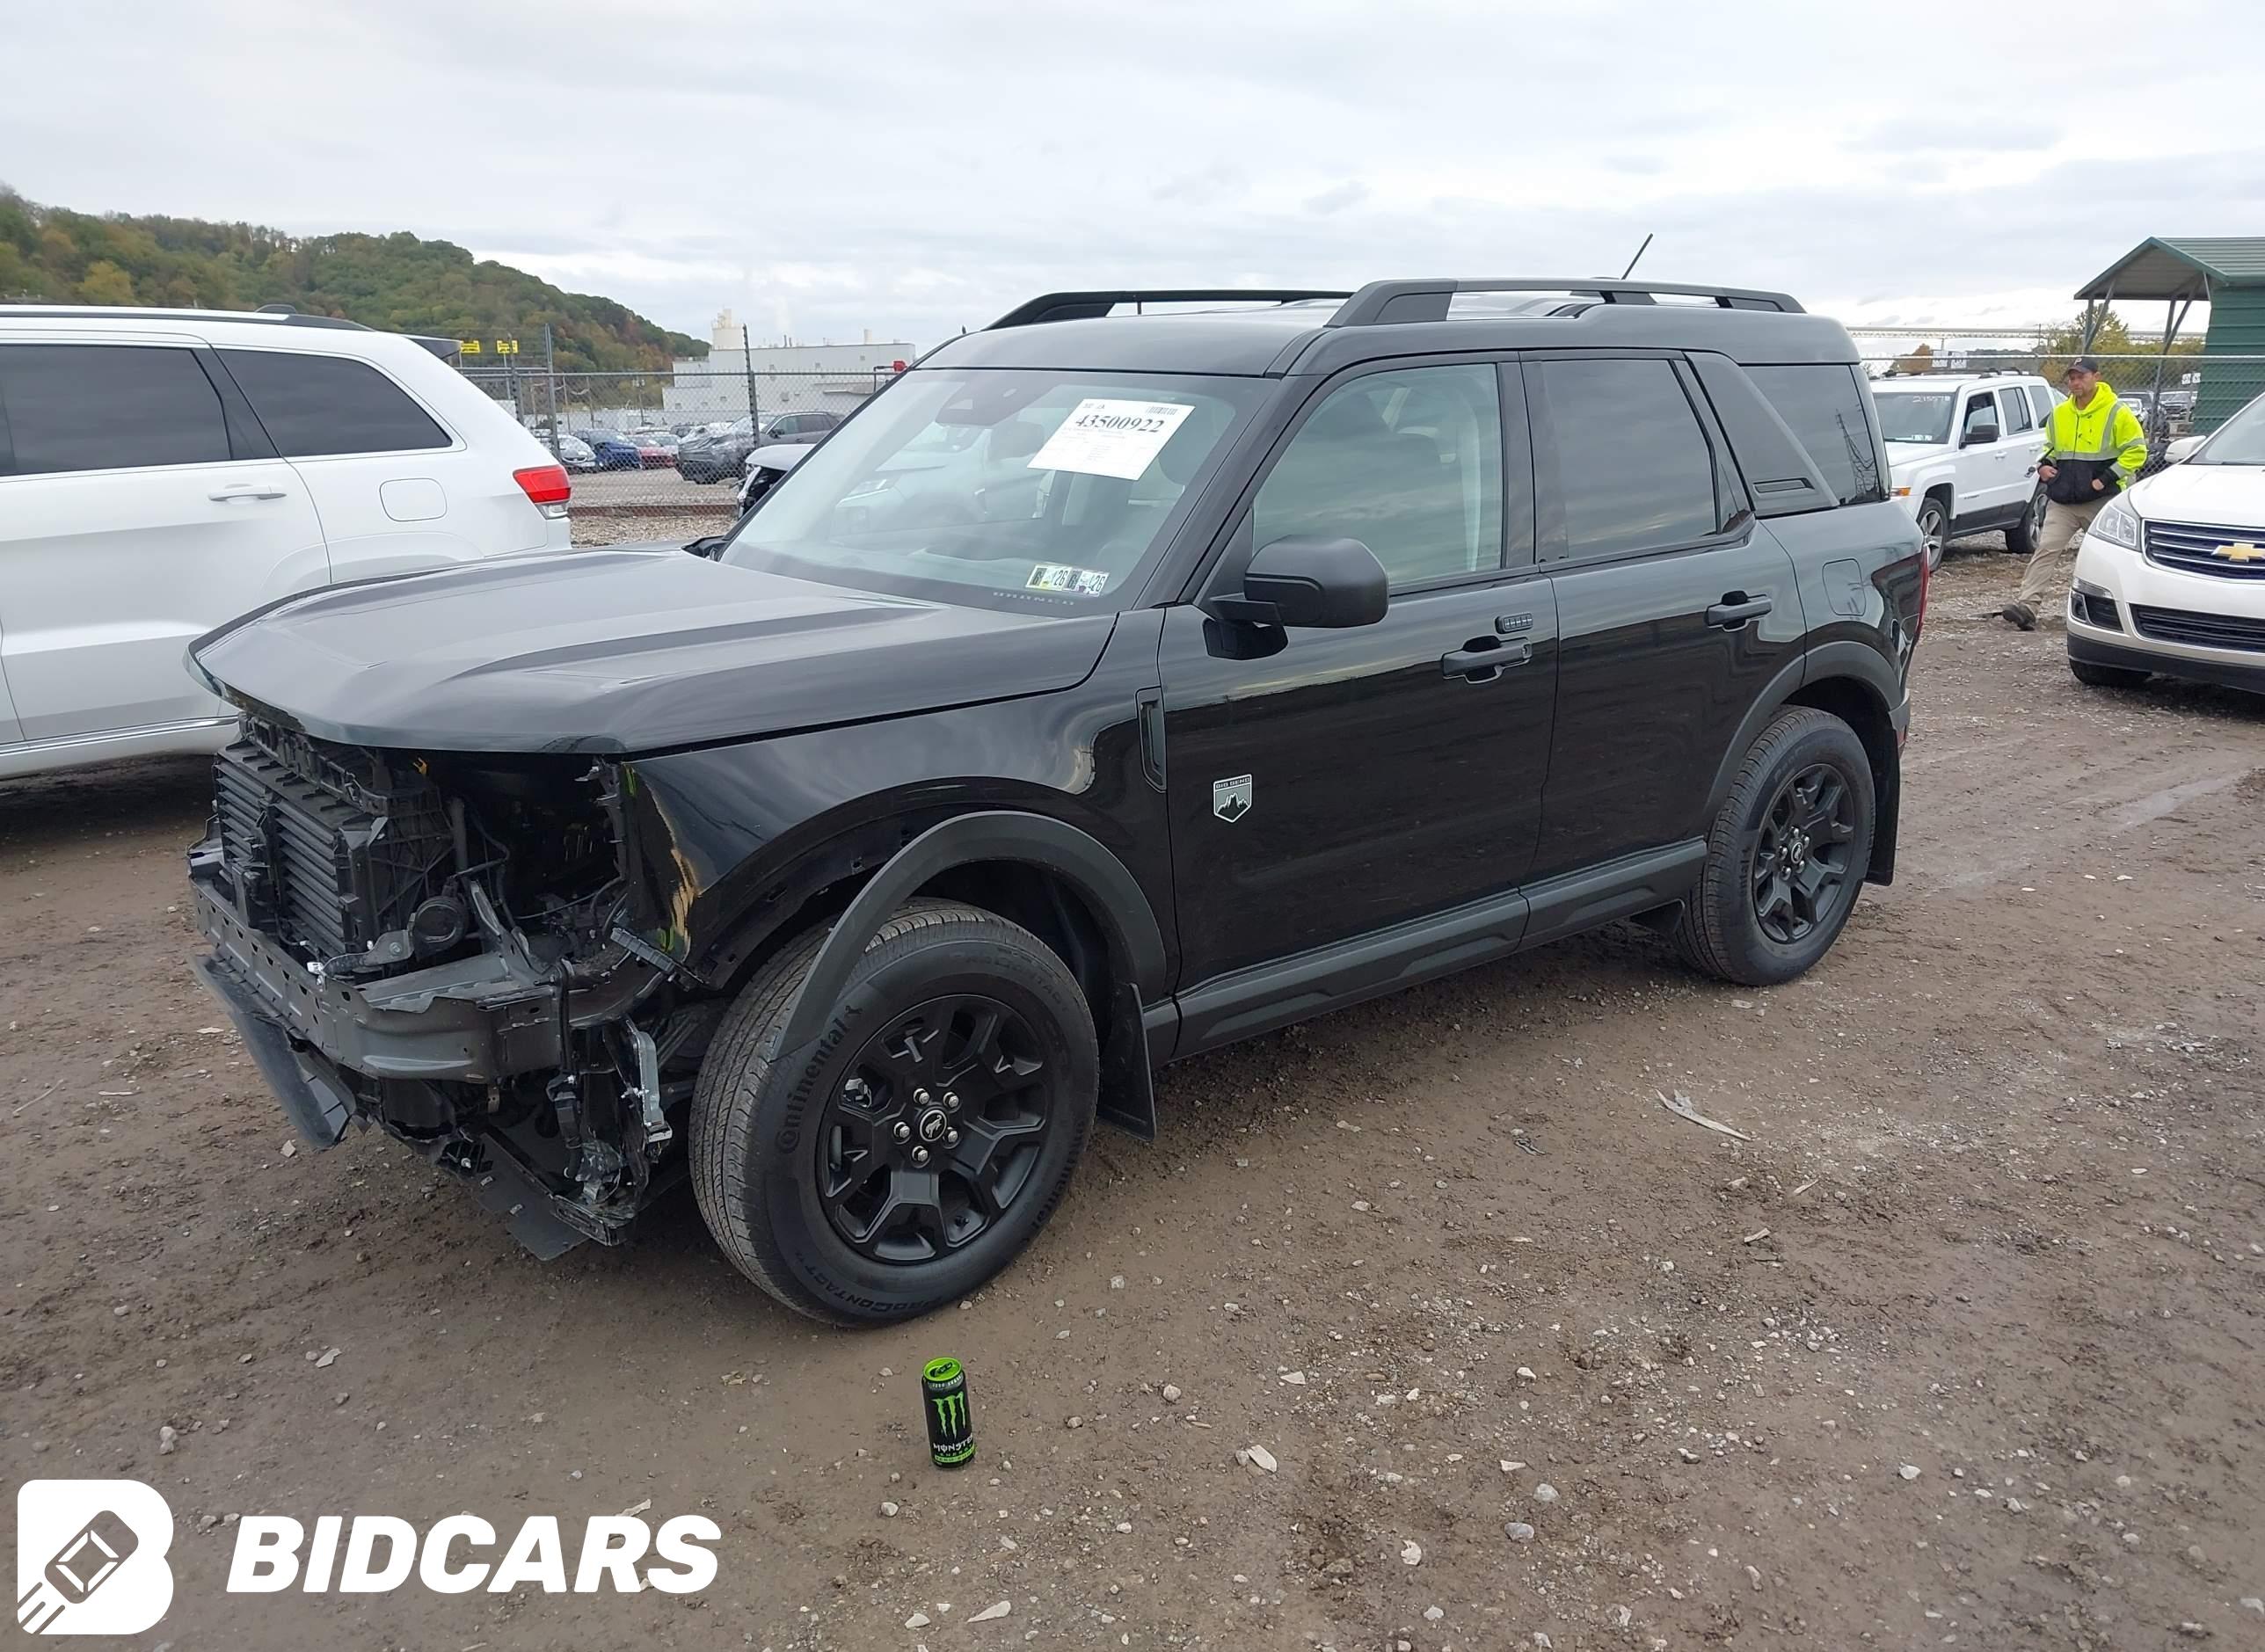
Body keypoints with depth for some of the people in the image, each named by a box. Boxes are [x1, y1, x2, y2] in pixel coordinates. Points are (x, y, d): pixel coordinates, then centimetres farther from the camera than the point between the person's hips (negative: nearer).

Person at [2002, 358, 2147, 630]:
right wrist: (2043, 465, 2)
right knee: (2046, 550, -12)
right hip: (2062, 501, 3)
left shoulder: (2117, 413, -5)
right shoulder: (2059, 414, 9)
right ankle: (2027, 606, -20)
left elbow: (2136, 451, -6)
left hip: (2102, 501, -3)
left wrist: (2107, 478, -14)